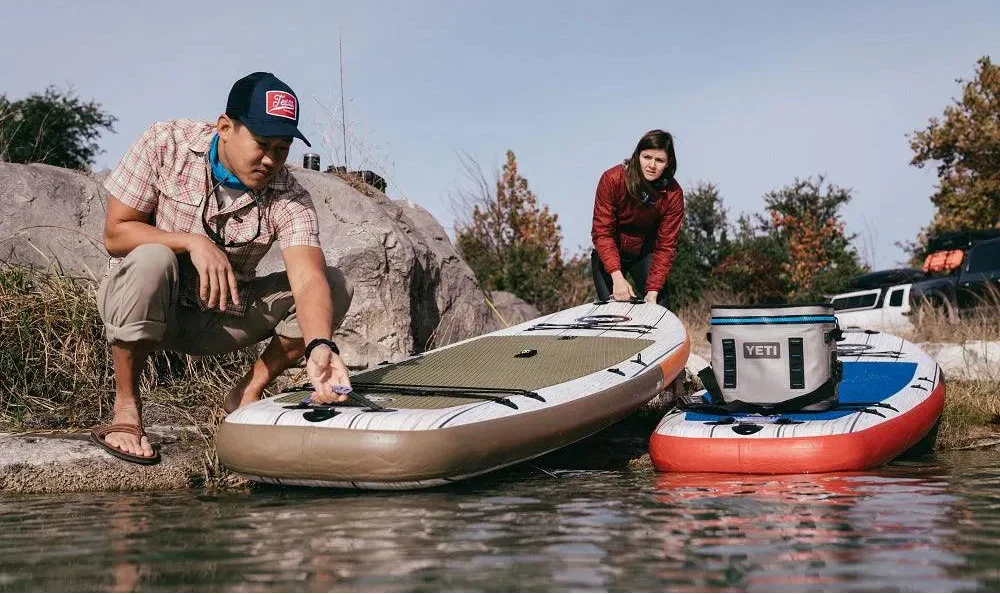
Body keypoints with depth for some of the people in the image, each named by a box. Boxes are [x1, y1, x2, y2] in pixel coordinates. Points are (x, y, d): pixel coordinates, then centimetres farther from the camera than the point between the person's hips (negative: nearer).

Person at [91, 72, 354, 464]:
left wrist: (319, 346, -50)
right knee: (152, 260, -38)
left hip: (222, 318, 2)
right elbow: (115, 233, -14)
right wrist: (193, 243, -29)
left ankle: (246, 396, -2)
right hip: (149, 310, -2)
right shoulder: (166, 143, -15)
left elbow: (307, 280, -30)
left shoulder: (289, 199, -14)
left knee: (334, 284, -14)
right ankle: (125, 408, -19)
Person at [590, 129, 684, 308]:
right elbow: (602, 232, -26)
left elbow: (666, 246, -18)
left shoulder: (673, 194, -19)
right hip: (608, 254, -1)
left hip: (645, 255, 1)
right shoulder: (612, 179, -24)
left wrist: (653, 291, -27)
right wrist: (617, 277, -37)